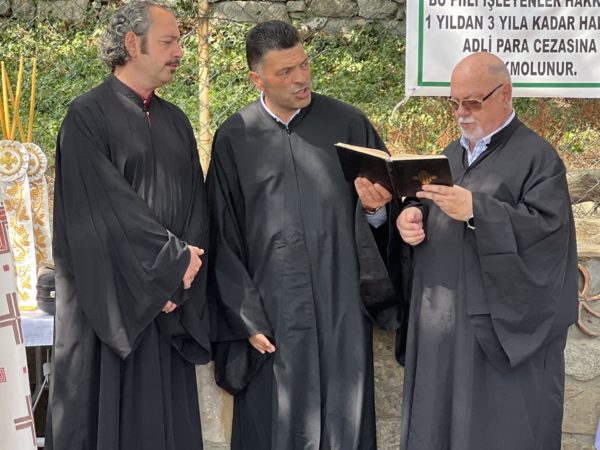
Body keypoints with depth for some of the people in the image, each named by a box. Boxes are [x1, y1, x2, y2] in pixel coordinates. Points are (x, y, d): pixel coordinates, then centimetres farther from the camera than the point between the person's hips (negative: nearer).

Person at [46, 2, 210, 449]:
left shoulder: (176, 121, 13)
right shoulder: (88, 116, -7)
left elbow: (195, 203, 7)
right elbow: (103, 205, -15)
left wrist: (181, 279, -8)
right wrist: (175, 260, -11)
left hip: (170, 299, 6)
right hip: (108, 300, -6)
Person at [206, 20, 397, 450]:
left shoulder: (348, 124, 2)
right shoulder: (235, 139, 2)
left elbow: (386, 196, 8)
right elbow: (223, 238, 4)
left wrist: (377, 204, -16)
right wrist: (246, 319, -1)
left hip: (340, 306, 0)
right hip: (271, 312, 0)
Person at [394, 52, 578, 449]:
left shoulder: (537, 156, -7)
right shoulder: (452, 155, 16)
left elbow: (549, 229, -18)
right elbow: (430, 211, 20)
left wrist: (475, 210, -26)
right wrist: (412, 214, -4)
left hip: (502, 326, -7)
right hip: (443, 320, 7)